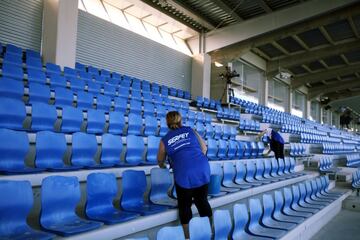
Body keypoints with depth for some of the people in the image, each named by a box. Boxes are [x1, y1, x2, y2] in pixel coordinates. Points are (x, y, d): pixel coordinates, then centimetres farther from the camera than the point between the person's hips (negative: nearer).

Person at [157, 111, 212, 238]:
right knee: (202, 201, 19)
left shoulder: (164, 140, 9)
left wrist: (162, 166, 46)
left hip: (184, 175, -2)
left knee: (184, 206, 15)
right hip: (203, 170, 3)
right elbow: (204, 148, 12)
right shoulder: (191, 130, 12)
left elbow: (160, 161, 24)